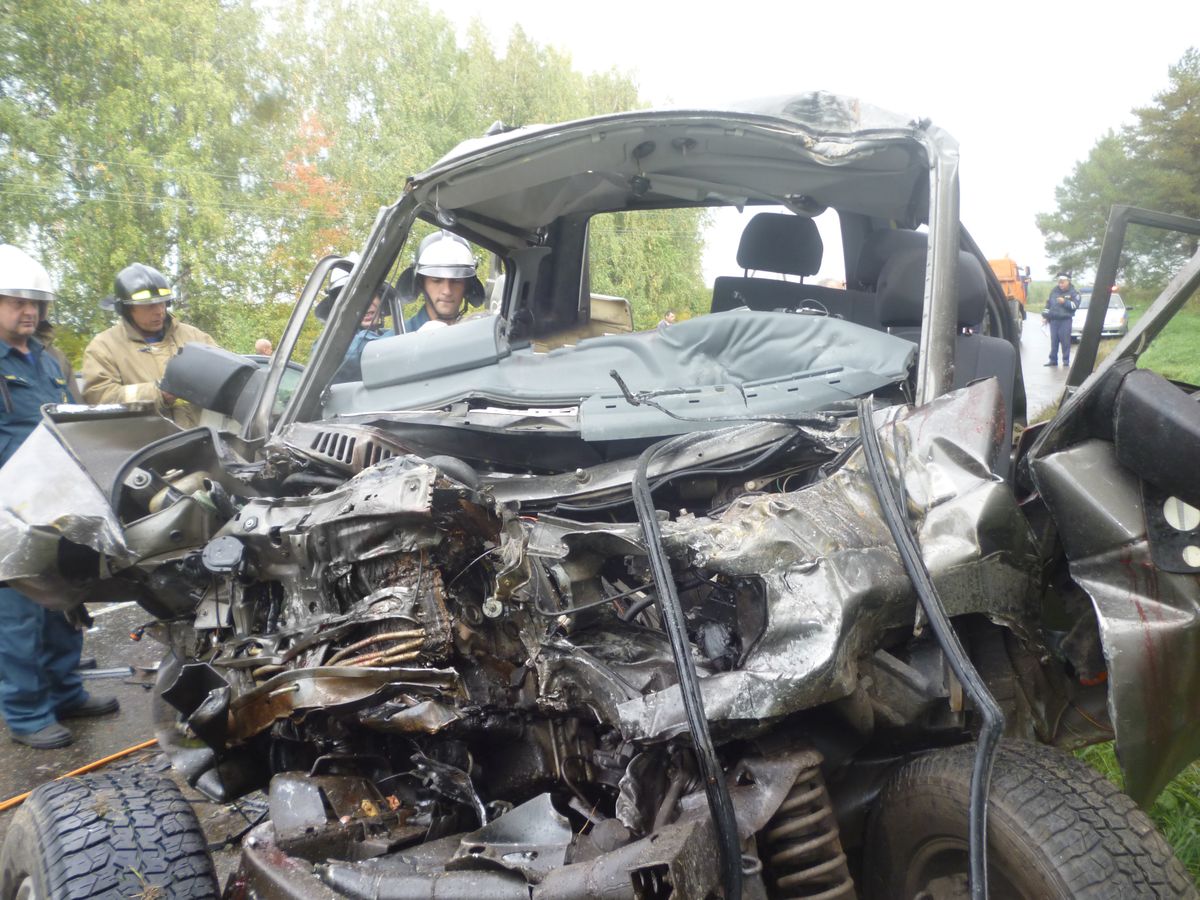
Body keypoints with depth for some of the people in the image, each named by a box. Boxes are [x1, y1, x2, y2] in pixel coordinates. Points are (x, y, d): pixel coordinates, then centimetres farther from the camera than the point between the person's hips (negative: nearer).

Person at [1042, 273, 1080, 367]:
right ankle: (1053, 360, 10)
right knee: (1054, 341, 5)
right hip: (1053, 320, 4)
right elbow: (1048, 303, 21)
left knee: (1065, 341, -5)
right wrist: (1046, 315, 19)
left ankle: (1066, 360, 2)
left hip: (1065, 320, -4)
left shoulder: (1073, 293, 0)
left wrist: (1064, 302, -18)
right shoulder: (1054, 290, 13)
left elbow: (1075, 305, -9)